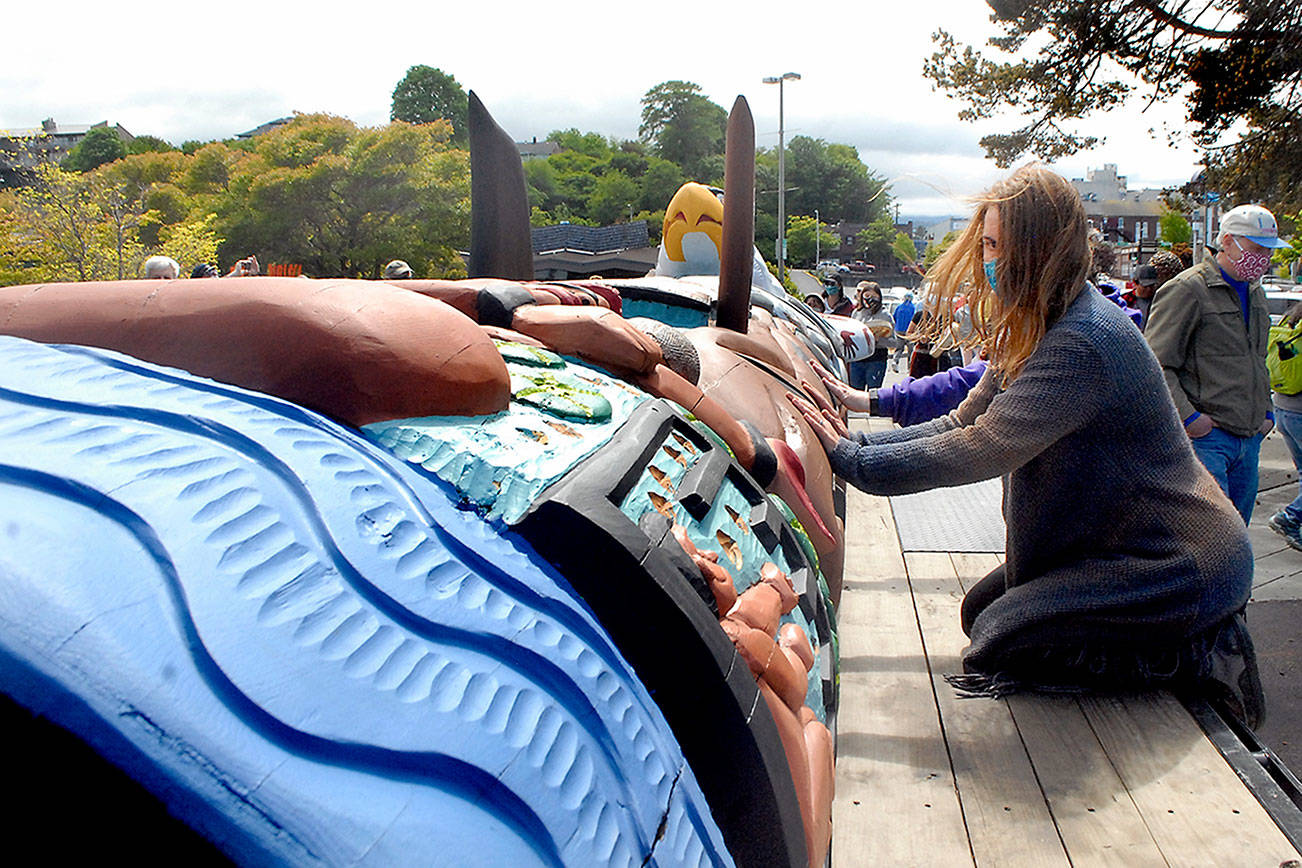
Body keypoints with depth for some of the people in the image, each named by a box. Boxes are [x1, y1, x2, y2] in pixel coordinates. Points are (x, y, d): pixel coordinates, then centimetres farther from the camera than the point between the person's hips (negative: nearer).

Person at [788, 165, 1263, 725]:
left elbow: (979, 452, -32)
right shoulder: (1035, 332, 4)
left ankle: (1205, 655, -1)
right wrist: (860, 442, -7)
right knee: (981, 609, 15)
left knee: (998, 644, -14)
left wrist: (852, 460, -25)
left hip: (1182, 564, -10)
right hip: (1113, 542, 10)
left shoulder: (1083, 342, -29)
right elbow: (966, 423, 4)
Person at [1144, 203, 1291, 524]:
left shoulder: (1255, 293, 19)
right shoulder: (1188, 289, -9)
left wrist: (1266, 411, 19)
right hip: (1205, 437, -8)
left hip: (1249, 437, 9)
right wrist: (1188, 416, -19)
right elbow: (1155, 365, -14)